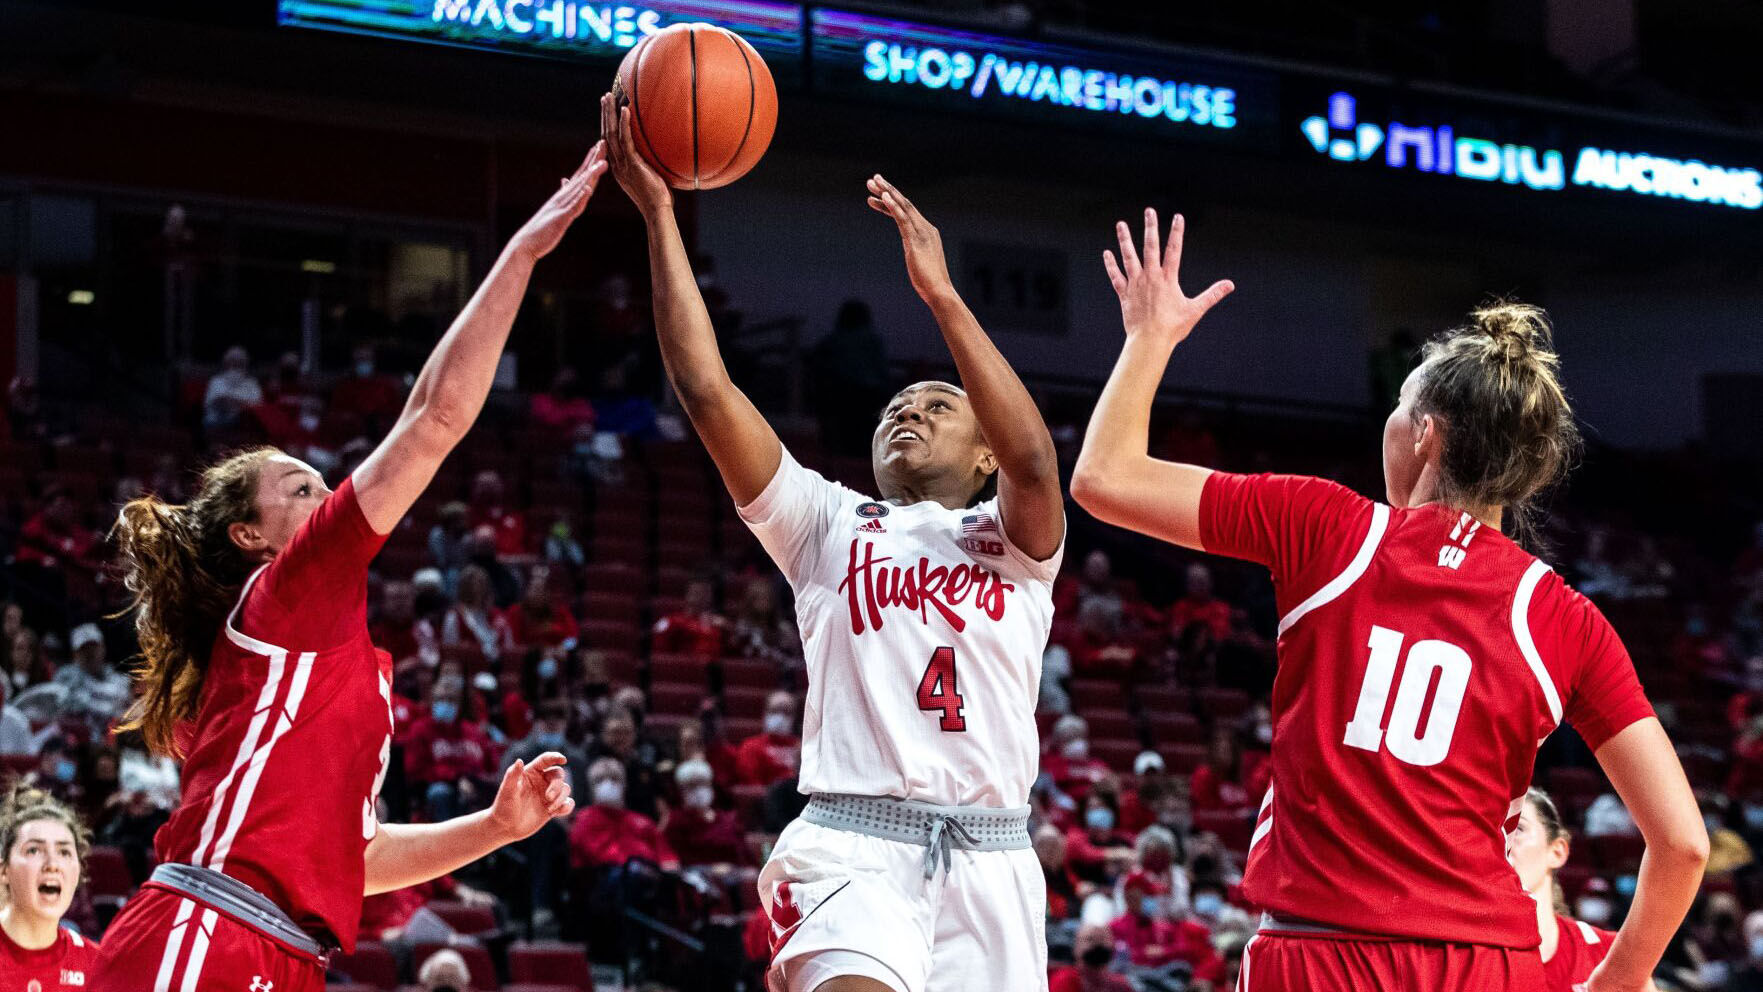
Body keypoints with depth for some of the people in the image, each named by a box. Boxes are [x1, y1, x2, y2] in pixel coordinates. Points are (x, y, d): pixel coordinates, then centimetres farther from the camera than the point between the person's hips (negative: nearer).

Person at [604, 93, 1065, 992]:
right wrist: (658, 215, 1)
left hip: (989, 858, 2)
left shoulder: (1011, 542, 16)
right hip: (854, 845, -2)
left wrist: (940, 293, -13)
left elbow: (1033, 460, -8)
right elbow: (707, 391, 7)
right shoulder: (829, 526, 18)